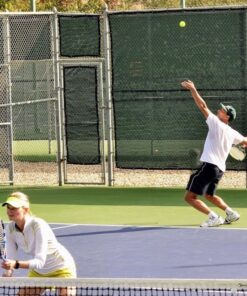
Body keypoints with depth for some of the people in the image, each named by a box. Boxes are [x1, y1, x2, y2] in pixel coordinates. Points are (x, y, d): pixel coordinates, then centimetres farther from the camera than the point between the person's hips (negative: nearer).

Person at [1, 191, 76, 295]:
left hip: (61, 270, -6)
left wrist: (16, 264, -51)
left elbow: (40, 262, -36)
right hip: (37, 271, 6)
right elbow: (11, 260, -12)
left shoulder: (38, 225, -30)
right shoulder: (10, 228, -12)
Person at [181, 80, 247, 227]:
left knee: (190, 197, -11)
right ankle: (231, 213, 28)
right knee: (209, 195, 33)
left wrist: (193, 89, -11)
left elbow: (203, 106, -13)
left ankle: (214, 217, -19)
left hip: (209, 165, -9)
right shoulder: (232, 133, 12)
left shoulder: (217, 124, -8)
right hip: (220, 169, 9)